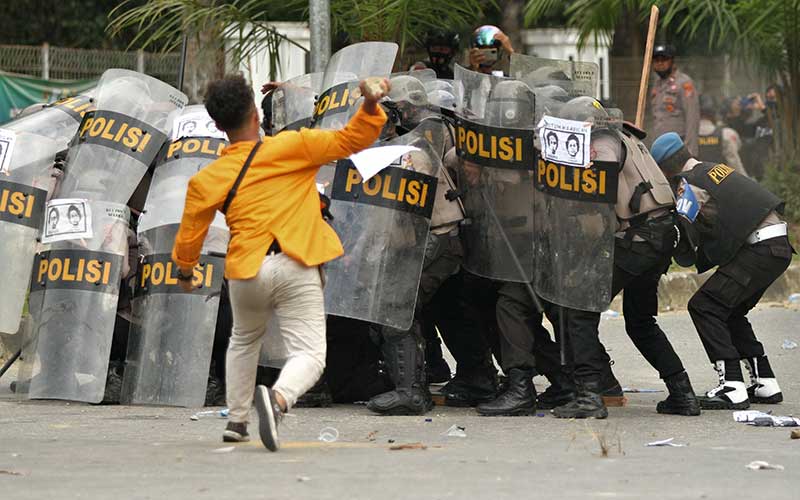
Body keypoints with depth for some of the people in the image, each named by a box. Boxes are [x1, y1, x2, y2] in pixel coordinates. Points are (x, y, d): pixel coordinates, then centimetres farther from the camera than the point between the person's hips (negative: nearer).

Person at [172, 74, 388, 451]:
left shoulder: (205, 181, 6)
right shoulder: (293, 147, -1)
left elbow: (189, 236, 15)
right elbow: (350, 140, -4)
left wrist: (184, 271, 33)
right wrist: (370, 106, -10)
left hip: (246, 275, 3)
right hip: (296, 270, -3)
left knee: (244, 341, 31)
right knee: (309, 354, -3)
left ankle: (236, 420, 34)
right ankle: (278, 397, -34)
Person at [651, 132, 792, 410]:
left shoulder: (688, 184, -8)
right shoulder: (714, 169, 20)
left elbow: (684, 238, -13)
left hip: (761, 249, -9)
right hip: (780, 245, 9)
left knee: (704, 306, -10)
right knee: (730, 311, 21)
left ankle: (732, 388, -16)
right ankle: (765, 385, 22)